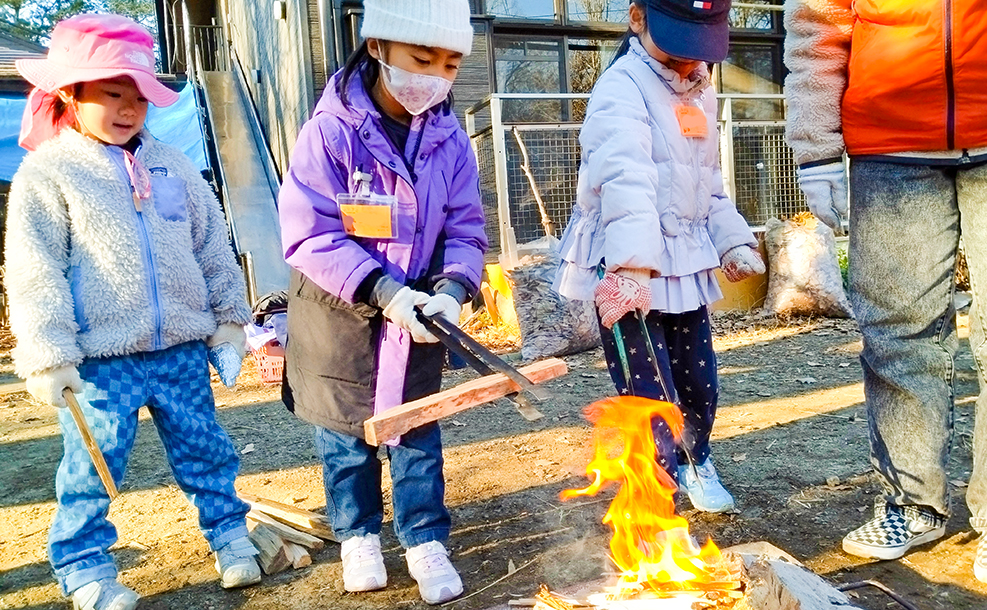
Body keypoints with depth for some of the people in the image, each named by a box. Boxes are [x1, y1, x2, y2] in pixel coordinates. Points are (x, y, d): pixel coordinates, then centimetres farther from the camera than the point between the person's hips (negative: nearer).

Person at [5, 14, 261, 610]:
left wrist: (228, 318, 13)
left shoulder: (171, 165, 8)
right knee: (92, 467, 7)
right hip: (99, 359, -3)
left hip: (182, 348, 4)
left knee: (205, 448, 14)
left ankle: (229, 530, 33)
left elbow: (213, 247, 13)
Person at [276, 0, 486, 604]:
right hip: (340, 312, -2)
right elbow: (310, 237, -21)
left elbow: (465, 229, -1)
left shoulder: (449, 137, -6)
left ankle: (425, 540, 29)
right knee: (346, 432, 14)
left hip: (417, 312, 3)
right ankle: (359, 534, 37)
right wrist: (380, 290, -29)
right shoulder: (332, 131, -19)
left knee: (418, 429, 11)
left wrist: (452, 287, -20)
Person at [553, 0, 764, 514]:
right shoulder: (621, 91, -13)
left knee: (700, 384, 16)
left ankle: (693, 464, 43)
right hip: (628, 275, -7)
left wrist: (733, 242, 13)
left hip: (686, 272, 8)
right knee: (651, 397, -7)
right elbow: (626, 180, -30)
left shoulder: (701, 97, 14)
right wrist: (632, 265, -42)